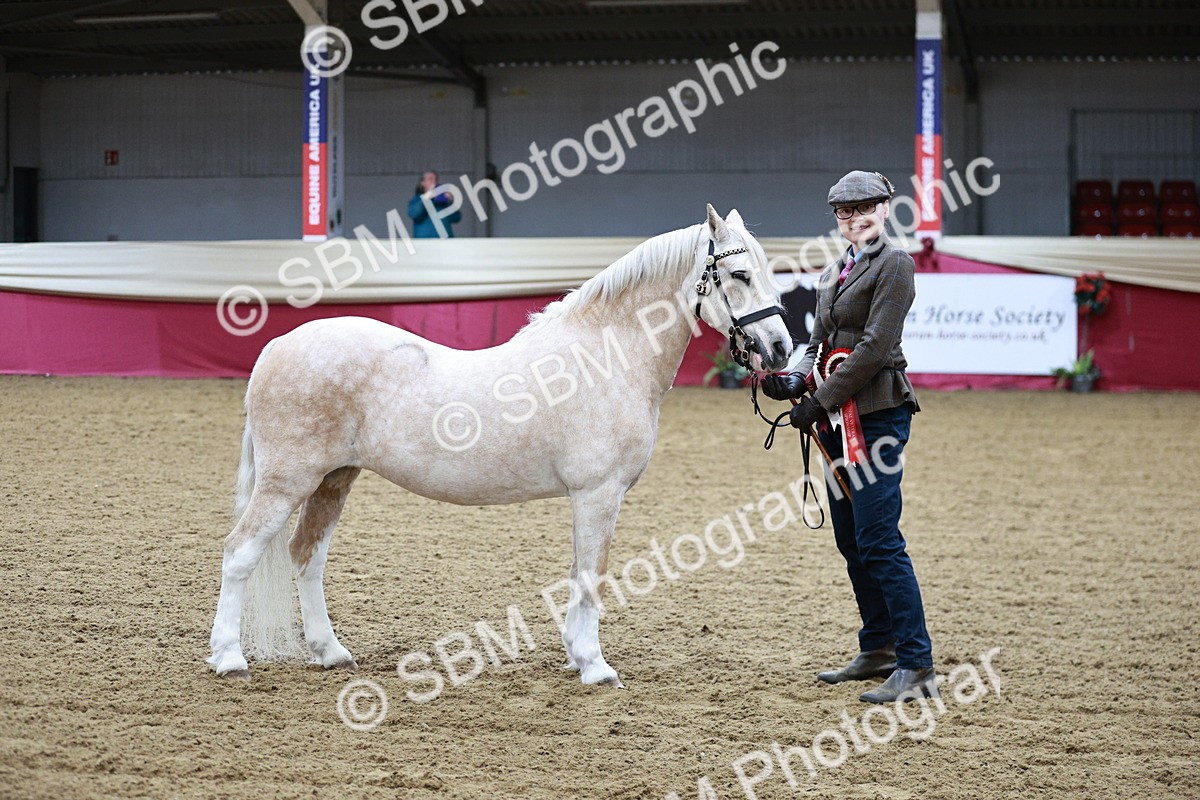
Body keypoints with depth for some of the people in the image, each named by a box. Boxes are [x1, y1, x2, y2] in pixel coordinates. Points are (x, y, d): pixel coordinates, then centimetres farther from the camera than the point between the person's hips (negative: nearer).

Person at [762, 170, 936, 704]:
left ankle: (917, 666, -12)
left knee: (878, 541, -13)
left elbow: (874, 346, -16)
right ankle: (878, 650, 23)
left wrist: (821, 401, -17)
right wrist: (796, 379, -2)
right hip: (840, 417, 9)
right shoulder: (834, 273, 18)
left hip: (878, 413, -9)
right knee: (851, 540, 13)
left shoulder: (894, 265, -8)